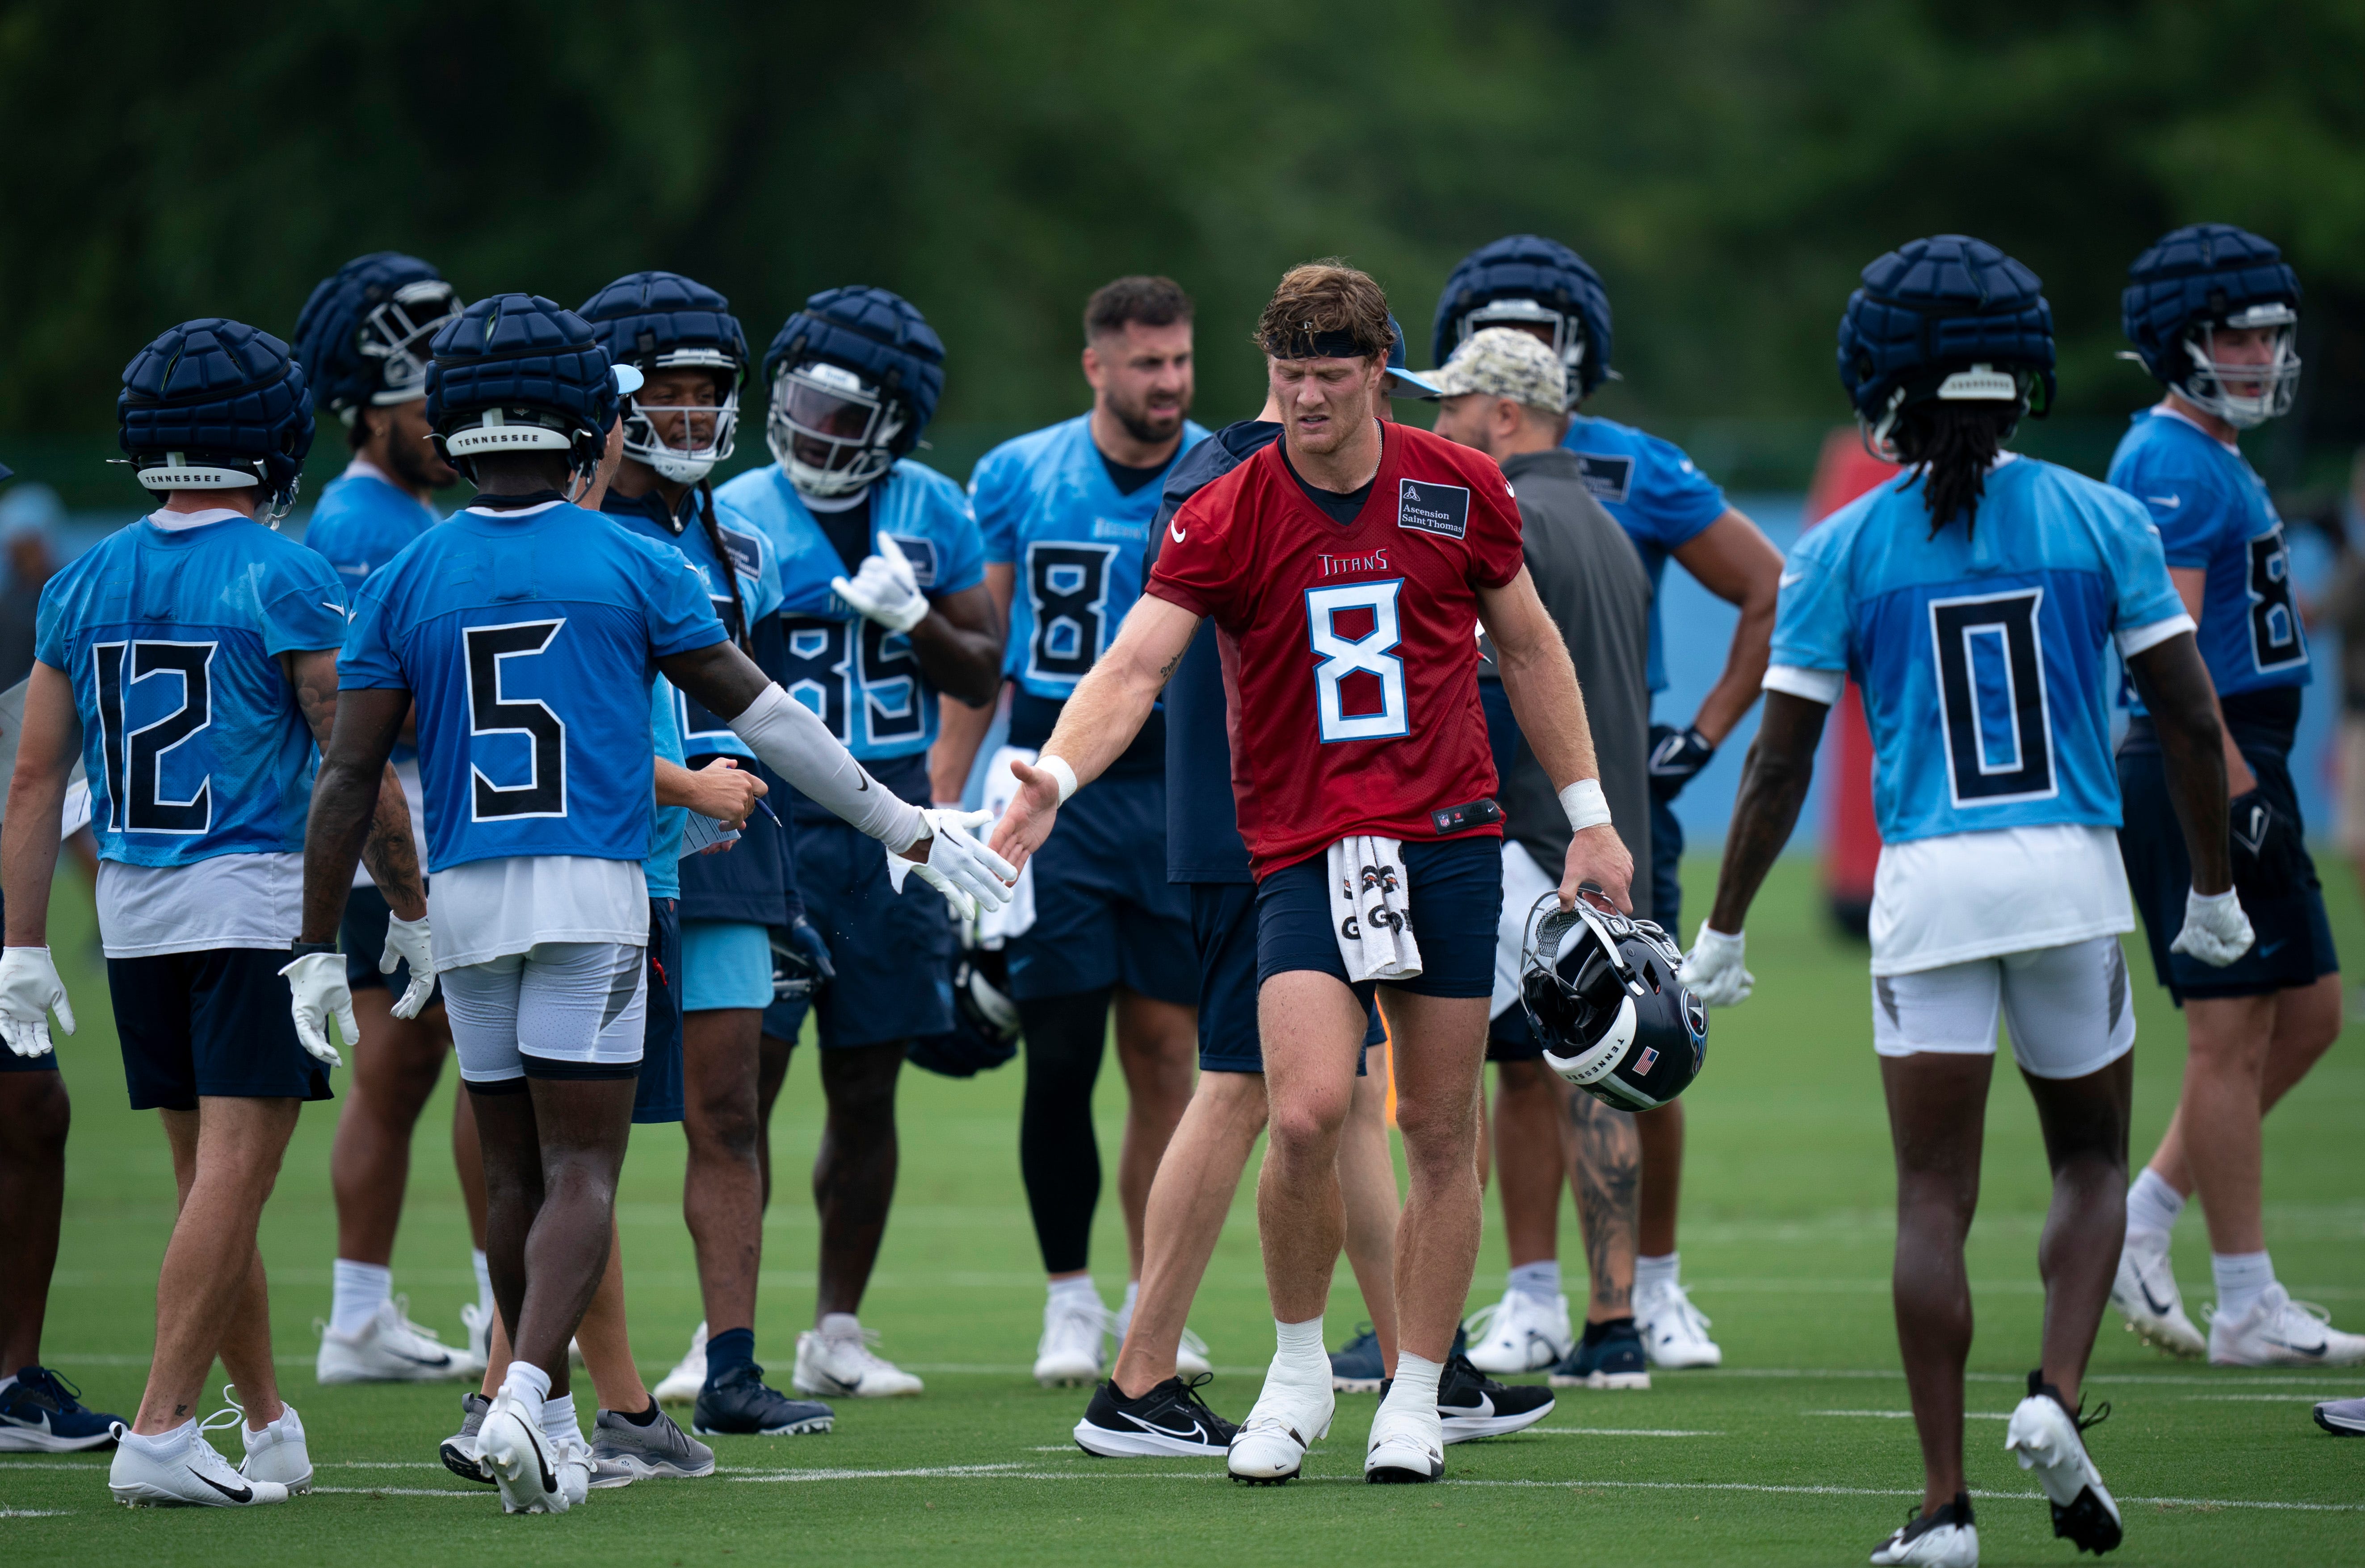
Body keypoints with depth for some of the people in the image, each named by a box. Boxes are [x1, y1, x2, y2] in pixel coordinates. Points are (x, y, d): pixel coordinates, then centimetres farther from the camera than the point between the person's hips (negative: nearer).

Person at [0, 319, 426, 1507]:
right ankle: (160, 1433, -13)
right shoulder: (284, 581, -10)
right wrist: (412, 911, 4)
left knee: (210, 1179, 13)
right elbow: (359, 771, -9)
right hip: (263, 897, -6)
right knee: (233, 1175, -7)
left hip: (134, 912, 6)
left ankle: (268, 1429, 22)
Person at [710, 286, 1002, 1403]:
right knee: (741, 1086, -7)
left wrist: (911, 617, -10)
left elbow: (982, 673, 7)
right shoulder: (736, 517, -3)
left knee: (866, 1094, 7)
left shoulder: (932, 515, 6)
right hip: (768, 819, -3)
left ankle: (837, 1333, 16)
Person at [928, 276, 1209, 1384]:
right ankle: (1070, 1299, 9)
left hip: (1180, 788, 0)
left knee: (1166, 1056, 1)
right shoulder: (1017, 479, 3)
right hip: (1055, 785, 0)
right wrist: (941, 803, 4)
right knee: (1061, 1055, -4)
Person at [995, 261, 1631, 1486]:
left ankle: (1414, 1401, 17)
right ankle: (1298, 1368, 3)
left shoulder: (1460, 491, 2)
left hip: (1451, 839, 2)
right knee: (1306, 1112, -18)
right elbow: (1134, 669, -15)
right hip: (1304, 850, -2)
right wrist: (1054, 775, -33)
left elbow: (1529, 650, 15)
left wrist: (1589, 816, 14)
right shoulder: (1223, 520, -5)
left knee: (1440, 1131, 4)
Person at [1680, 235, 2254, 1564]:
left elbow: (1781, 764, 1)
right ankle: (2058, 1398, -5)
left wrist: (1725, 930, 11)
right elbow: (2190, 722, 2)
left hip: (1930, 885, -1)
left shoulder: (1847, 549, 1)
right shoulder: (2101, 521, 2)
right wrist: (2214, 888, 16)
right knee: (2092, 1162, 18)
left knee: (1934, 1196, 3)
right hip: (2074, 870, 1)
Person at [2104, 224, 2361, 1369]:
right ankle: (2248, 1308, 0)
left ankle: (2137, 1226, 16)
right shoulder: (2173, 462, -14)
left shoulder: (2215, 458, 18)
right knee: (2232, 1034, -5)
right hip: (2201, 767, -10)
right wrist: (2239, 788, -23)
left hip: (2238, 764, 10)